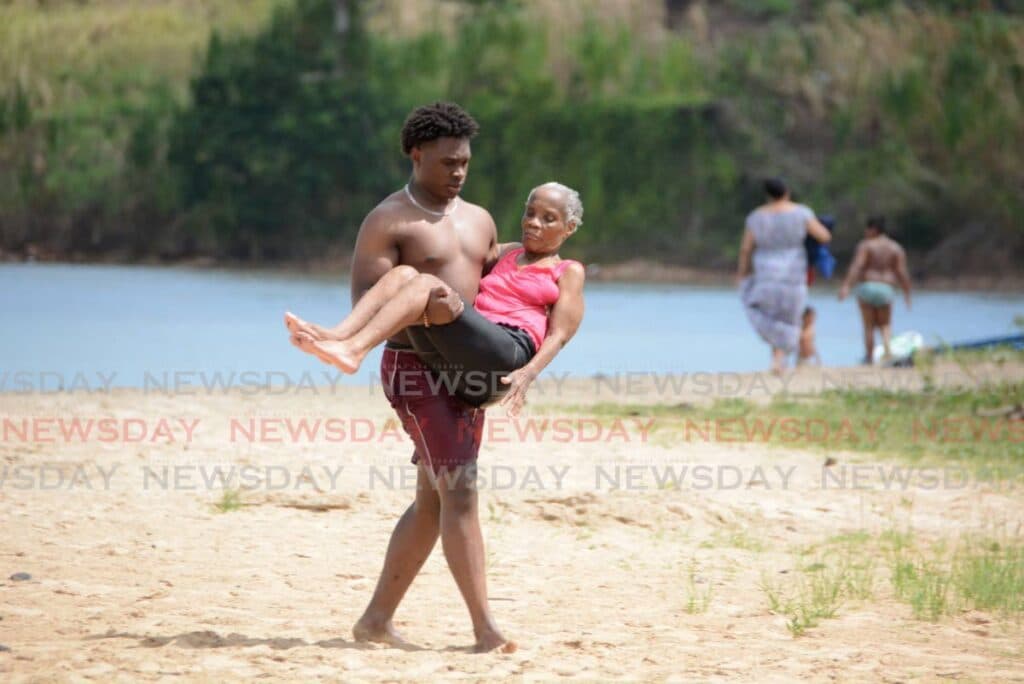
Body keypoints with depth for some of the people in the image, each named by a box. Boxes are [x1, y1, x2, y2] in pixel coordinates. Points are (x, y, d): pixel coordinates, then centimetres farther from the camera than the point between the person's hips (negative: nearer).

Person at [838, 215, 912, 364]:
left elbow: (856, 266, -17)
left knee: (869, 325, 7)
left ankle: (869, 358, 7)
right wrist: (907, 294, 7)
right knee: (885, 325, 15)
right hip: (885, 289, 2)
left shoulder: (865, 245, -5)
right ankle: (887, 348, -12)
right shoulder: (896, 248, 4)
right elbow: (902, 273, 0)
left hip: (866, 286, -2)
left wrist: (846, 286, -23)